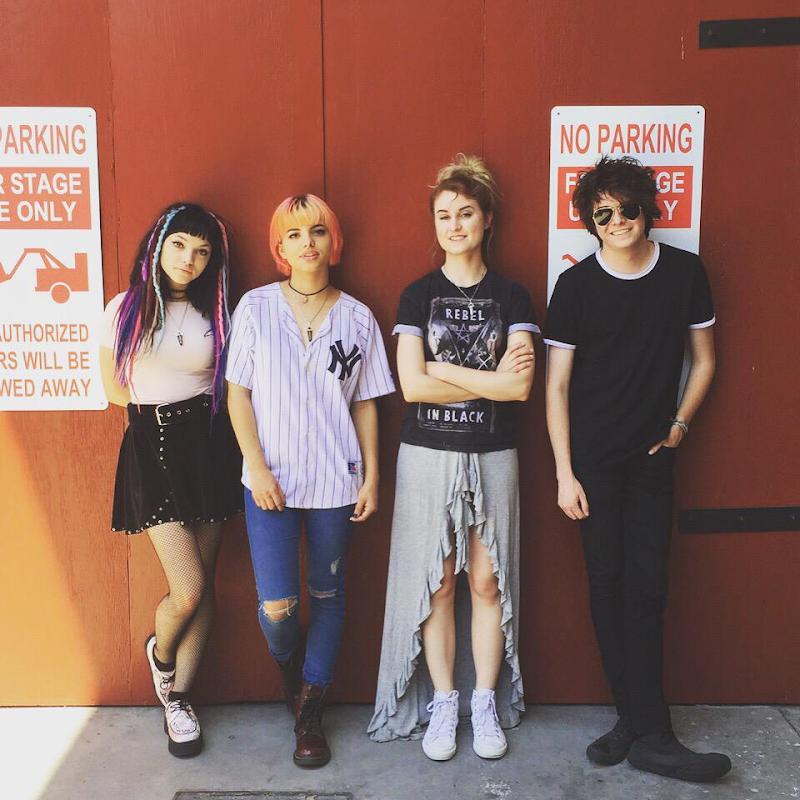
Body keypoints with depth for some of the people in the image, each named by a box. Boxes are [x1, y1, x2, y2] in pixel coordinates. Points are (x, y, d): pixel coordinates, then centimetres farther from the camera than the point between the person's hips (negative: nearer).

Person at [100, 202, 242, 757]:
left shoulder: (216, 314, 5)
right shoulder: (126, 309, 0)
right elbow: (115, 389, 5)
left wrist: (191, 403, -2)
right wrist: (166, 403, 8)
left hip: (209, 445, 3)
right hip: (152, 447, -2)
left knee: (203, 586, 5)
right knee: (189, 590, -8)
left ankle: (178, 697, 24)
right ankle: (159, 651, 28)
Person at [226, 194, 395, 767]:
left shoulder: (357, 317, 5)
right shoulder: (256, 307, 1)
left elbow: (365, 404, 7)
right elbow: (238, 393, 1)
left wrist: (372, 477, 3)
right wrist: (257, 468, -7)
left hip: (336, 481, 2)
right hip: (271, 479, -1)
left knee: (329, 597, 9)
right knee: (277, 607, -5)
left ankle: (310, 714, 26)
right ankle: (291, 673, 30)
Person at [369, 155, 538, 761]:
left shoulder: (511, 296, 3)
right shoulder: (419, 295, 3)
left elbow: (521, 386, -10)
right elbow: (412, 386, -9)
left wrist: (443, 370, -12)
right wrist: (490, 379, -11)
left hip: (492, 455, 0)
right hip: (428, 455, 0)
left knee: (488, 581, 5)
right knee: (435, 582, 5)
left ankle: (486, 702, 21)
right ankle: (443, 702, 20)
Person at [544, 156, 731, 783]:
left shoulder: (685, 272, 1)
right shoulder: (576, 285, -3)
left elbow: (704, 361, 13)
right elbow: (556, 385, -3)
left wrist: (678, 425, 2)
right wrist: (564, 473, -6)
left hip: (652, 455, 1)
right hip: (593, 457, -1)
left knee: (646, 586, -2)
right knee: (607, 583, 1)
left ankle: (643, 730, 7)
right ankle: (645, 727, 12)